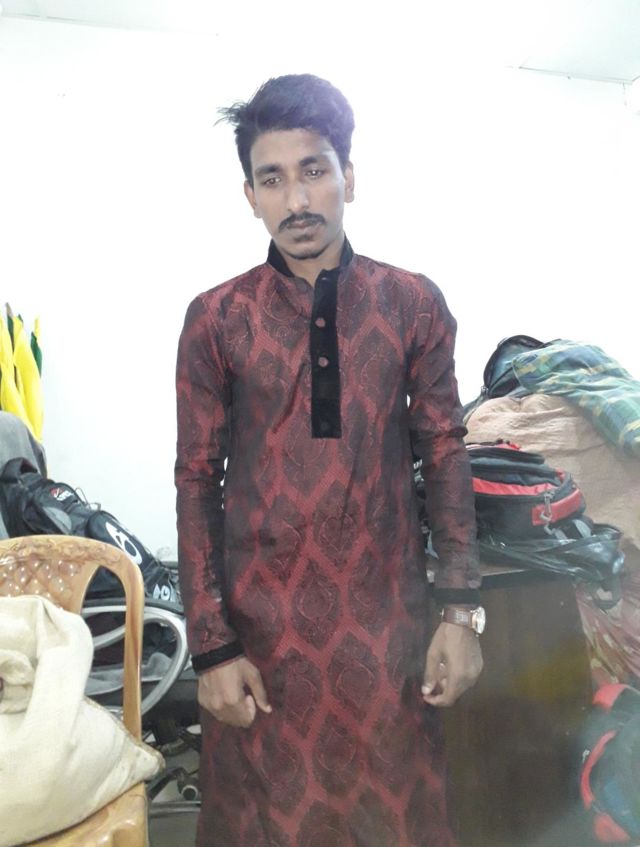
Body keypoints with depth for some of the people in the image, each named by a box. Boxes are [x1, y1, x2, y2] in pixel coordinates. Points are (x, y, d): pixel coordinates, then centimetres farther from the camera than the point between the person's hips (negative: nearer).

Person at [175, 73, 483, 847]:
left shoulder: (413, 304, -2)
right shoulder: (216, 320, -5)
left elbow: (444, 454, 1)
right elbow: (197, 482, -3)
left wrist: (461, 610, -3)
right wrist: (212, 646, -5)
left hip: (386, 614, 1)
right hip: (261, 617, 0)